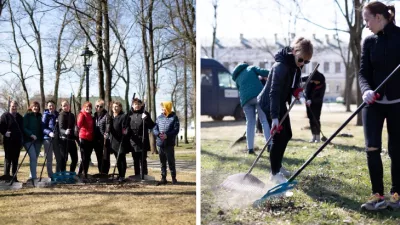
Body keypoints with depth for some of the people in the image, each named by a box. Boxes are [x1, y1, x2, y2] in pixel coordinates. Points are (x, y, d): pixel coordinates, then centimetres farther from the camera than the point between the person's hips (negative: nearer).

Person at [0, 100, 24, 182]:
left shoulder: (19, 117, 15)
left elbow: (22, 128, 18)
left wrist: (22, 140, 13)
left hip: (17, 141, 5)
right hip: (8, 141, -5)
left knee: (15, 160, 7)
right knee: (8, 159, -2)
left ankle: (14, 177, 12)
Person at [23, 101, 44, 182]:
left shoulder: (39, 116, 15)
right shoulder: (27, 116, -1)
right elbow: (24, 127, -8)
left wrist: (41, 138, 8)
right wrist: (31, 135, -19)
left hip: (38, 140, 5)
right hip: (29, 140, -5)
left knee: (35, 158, 7)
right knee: (33, 157, -18)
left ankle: (32, 176, 15)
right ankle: (33, 176, -19)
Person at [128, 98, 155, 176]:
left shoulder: (145, 114, 0)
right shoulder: (130, 115, 10)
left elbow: (151, 126, -6)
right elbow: (128, 126, 20)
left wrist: (146, 119, -21)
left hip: (143, 141, -4)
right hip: (133, 141, 4)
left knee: (143, 160, -2)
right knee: (135, 160, 11)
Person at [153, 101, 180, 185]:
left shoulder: (174, 118, -2)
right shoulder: (159, 117, 10)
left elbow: (176, 130, -9)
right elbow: (154, 129, 7)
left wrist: (167, 135, -20)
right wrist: (159, 134, -14)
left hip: (169, 144, -4)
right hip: (160, 144, 4)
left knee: (171, 162, 0)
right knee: (162, 162, 10)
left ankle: (174, 178, 9)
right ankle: (163, 178, 16)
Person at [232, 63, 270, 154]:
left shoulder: (237, 78, 29)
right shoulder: (251, 68, 20)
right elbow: (263, 72, 2)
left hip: (245, 99, 3)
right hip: (258, 95, -3)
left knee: (250, 122, 10)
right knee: (265, 120, -1)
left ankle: (250, 148, 3)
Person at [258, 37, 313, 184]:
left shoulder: (297, 65, -3)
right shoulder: (281, 66, -30)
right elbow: (274, 92, -34)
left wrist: (296, 90, -11)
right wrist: (274, 117, -39)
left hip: (281, 104, 9)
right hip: (269, 104, -9)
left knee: (286, 134, 14)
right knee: (278, 136, -12)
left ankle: (278, 166, 28)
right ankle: (274, 173, -2)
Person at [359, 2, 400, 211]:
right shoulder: (369, 42, 4)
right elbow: (363, 72, -1)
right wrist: (366, 90, -21)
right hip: (374, 103, 3)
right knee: (372, 148, -6)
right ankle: (378, 195, 3)